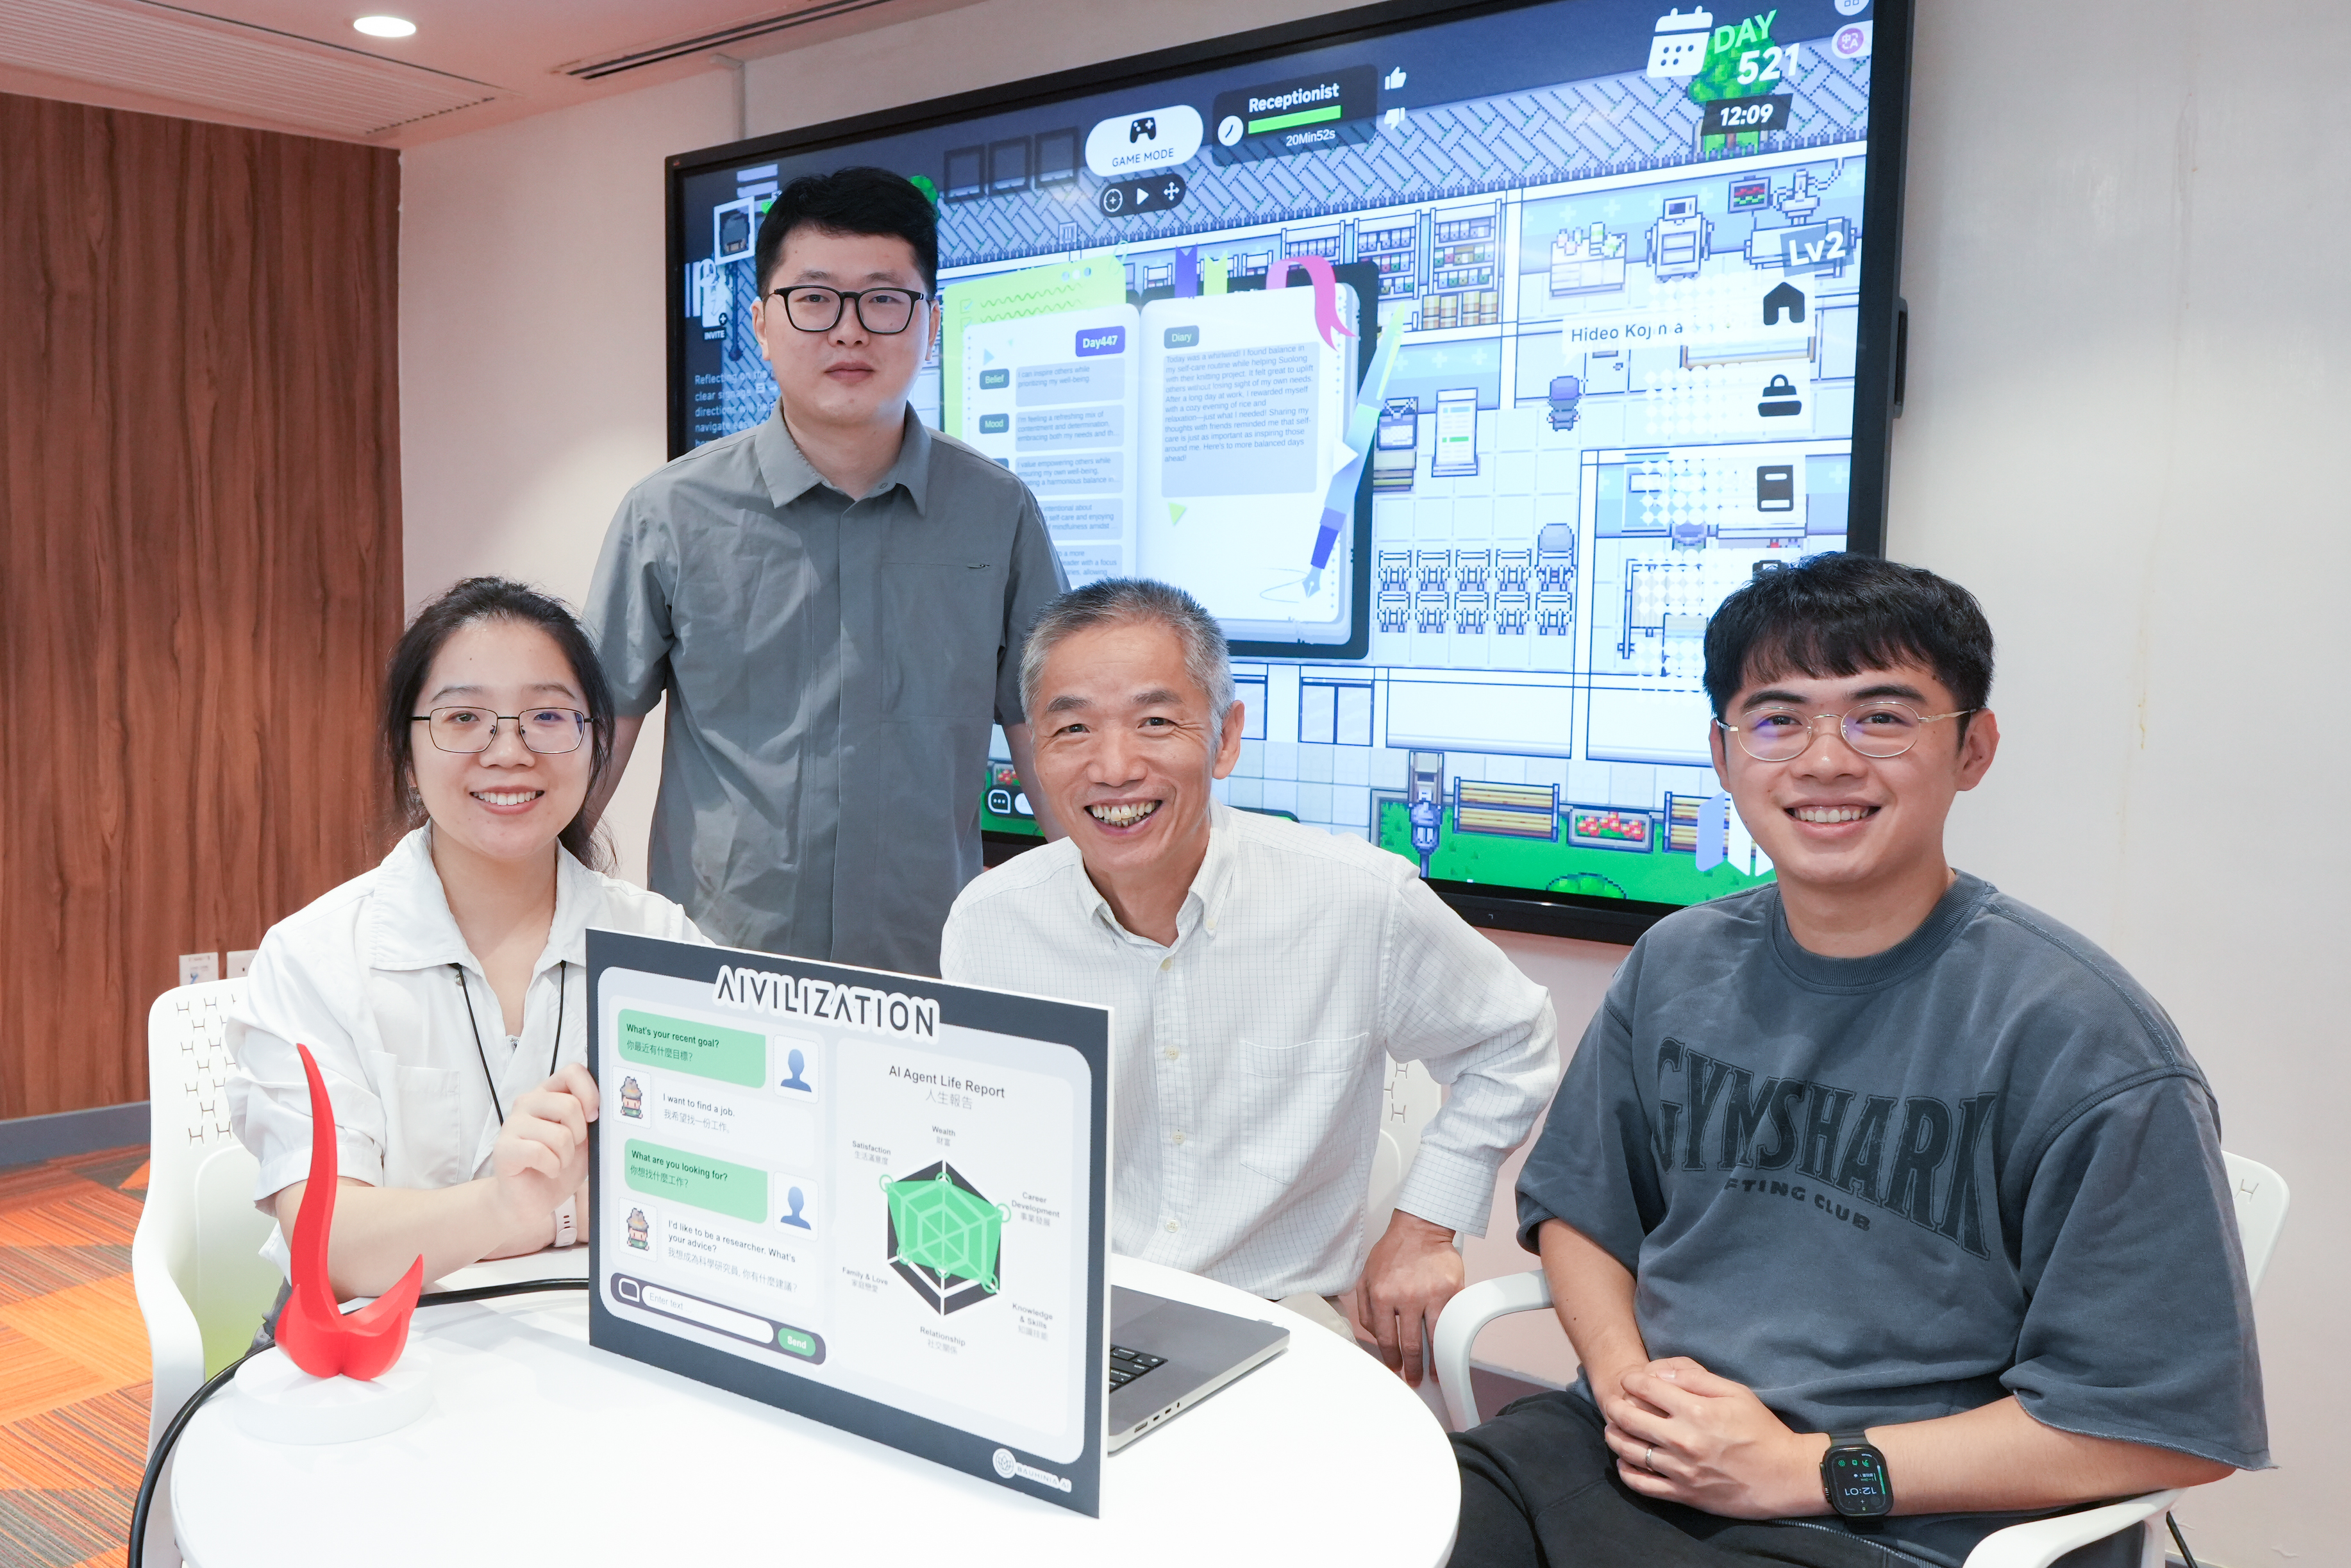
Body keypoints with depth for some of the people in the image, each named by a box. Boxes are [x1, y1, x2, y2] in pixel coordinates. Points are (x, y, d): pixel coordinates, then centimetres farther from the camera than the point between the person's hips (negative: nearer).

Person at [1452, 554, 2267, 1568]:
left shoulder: (2082, 1038, -11)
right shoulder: (1675, 965, 6)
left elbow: (2167, 1422, -11)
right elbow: (1576, 1204, 16)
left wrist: (1805, 1469, -14)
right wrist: (1623, 1376, -5)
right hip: (1629, 1452, 5)